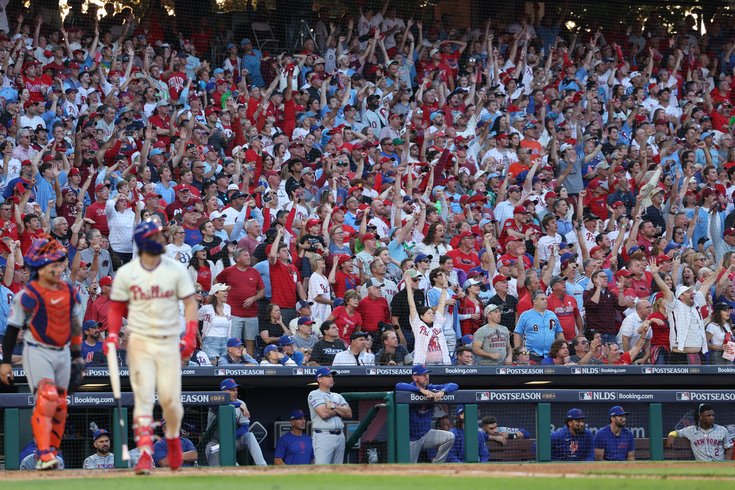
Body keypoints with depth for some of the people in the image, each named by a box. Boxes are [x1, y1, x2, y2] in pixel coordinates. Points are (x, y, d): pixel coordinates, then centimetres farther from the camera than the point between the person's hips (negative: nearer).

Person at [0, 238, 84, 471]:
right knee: (46, 398, -20)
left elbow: (75, 326, 18)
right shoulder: (29, 295, -12)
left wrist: (77, 357, 19)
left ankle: (52, 454, 19)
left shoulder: (69, 292, 6)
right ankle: (43, 454, -24)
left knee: (59, 405, 7)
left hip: (63, 353, 6)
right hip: (37, 353, -6)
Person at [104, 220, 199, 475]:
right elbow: (117, 307, 9)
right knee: (143, 398, -9)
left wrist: (190, 336, -10)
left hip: (169, 342, 0)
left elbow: (190, 303, 2)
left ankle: (173, 438, 28)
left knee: (170, 399, -2)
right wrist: (112, 335, -7)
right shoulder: (126, 273, 1)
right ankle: (145, 454, -10)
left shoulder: (176, 270, 0)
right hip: (139, 341, 0)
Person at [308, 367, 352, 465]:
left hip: (340, 436, 7)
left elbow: (349, 413, 7)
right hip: (323, 436, -7)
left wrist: (334, 407, -7)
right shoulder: (314, 395, 0)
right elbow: (323, 413, -16)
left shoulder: (337, 396, 20)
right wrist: (340, 410, 1)